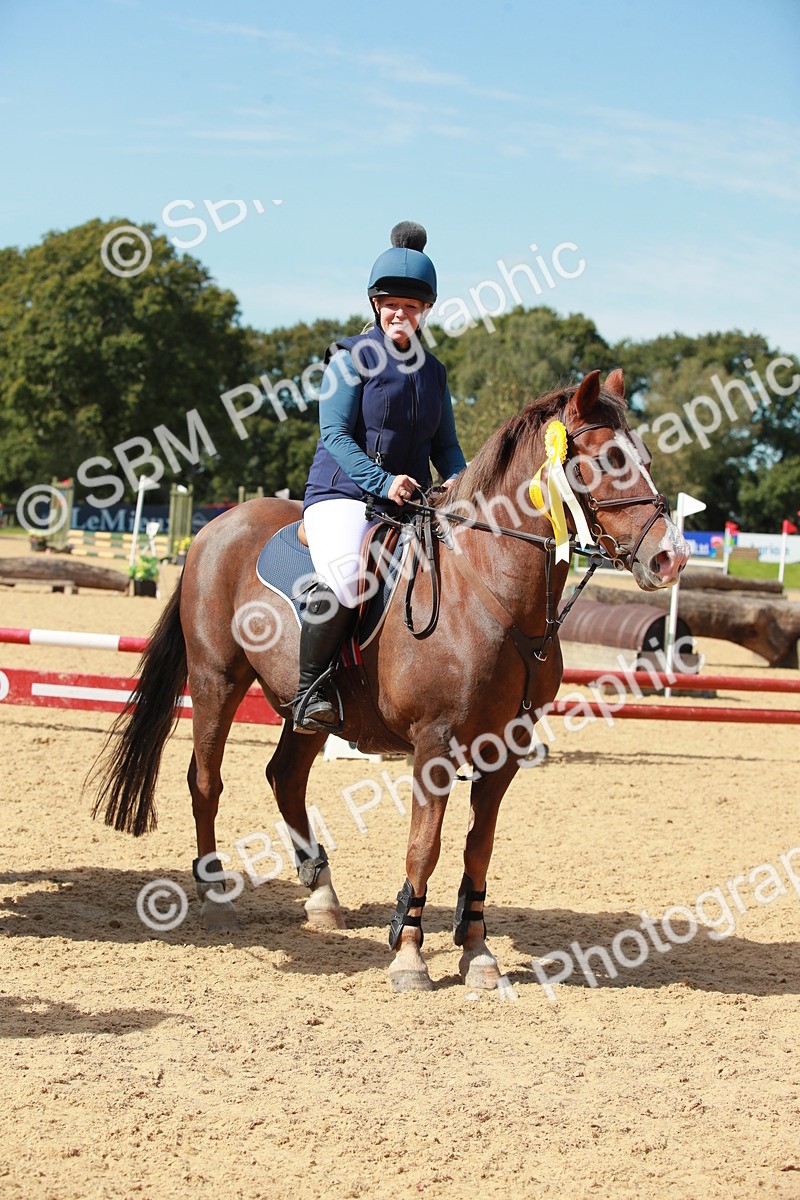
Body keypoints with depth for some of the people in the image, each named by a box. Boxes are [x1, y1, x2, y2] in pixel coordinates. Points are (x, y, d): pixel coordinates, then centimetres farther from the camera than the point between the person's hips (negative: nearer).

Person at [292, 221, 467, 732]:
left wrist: (457, 479, -4)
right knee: (345, 575, -35)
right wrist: (382, 482, -24)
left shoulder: (433, 370, 16)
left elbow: (445, 443, 19)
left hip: (415, 499, 6)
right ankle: (308, 690, -20)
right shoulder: (353, 358, -1)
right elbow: (335, 434, -9)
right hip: (344, 492, -6)